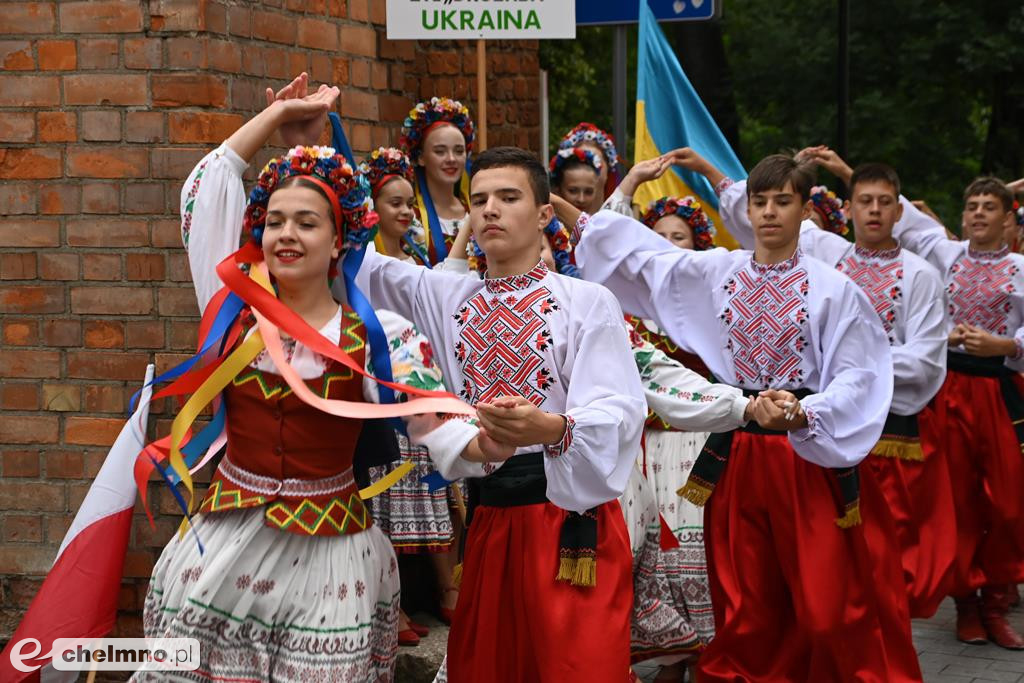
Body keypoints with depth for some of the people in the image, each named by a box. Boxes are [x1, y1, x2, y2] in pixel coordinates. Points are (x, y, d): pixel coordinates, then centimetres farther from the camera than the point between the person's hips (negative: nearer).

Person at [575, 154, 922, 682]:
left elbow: (857, 375, -10)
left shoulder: (833, 289, -7)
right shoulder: (715, 272, 5)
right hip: (735, 455, 4)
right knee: (745, 606, 9)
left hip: (810, 455, -4)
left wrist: (803, 415, -26)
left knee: (832, 606, -3)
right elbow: (638, 252, 14)